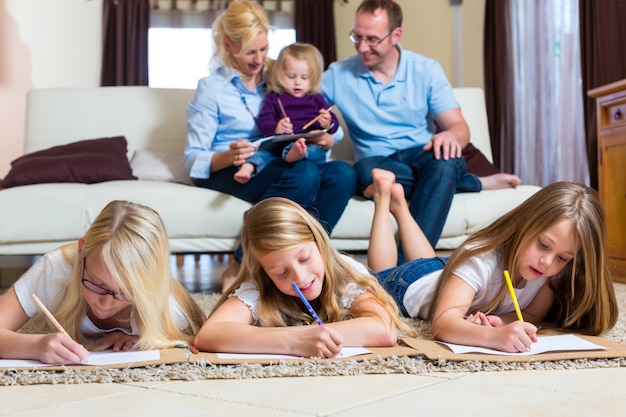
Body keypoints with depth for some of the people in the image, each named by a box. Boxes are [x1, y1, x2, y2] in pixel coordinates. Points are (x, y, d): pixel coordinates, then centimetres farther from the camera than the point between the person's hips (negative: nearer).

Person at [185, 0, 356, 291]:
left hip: (280, 166, 4)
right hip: (228, 172, -4)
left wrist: (324, 139, -12)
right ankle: (239, 268, -24)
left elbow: (332, 134, 13)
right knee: (305, 174, -34)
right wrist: (228, 156, -25)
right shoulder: (212, 87, 4)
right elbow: (193, 158, -3)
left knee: (343, 173, -24)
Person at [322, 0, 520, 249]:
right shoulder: (338, 75, 2)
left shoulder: (426, 70, 1)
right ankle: (476, 183, -19)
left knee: (446, 160, -36)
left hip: (422, 156, 0)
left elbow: (459, 127, -4)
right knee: (366, 172, -37)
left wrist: (450, 136, -30)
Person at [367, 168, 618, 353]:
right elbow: (442, 324, -56)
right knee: (384, 274, 29)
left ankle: (399, 204, 48)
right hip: (409, 287, -5)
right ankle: (383, 198, 35)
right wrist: (494, 336, -73)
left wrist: (501, 322, -43)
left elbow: (533, 314, -22)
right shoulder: (481, 260, -47)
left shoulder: (557, 271, -30)